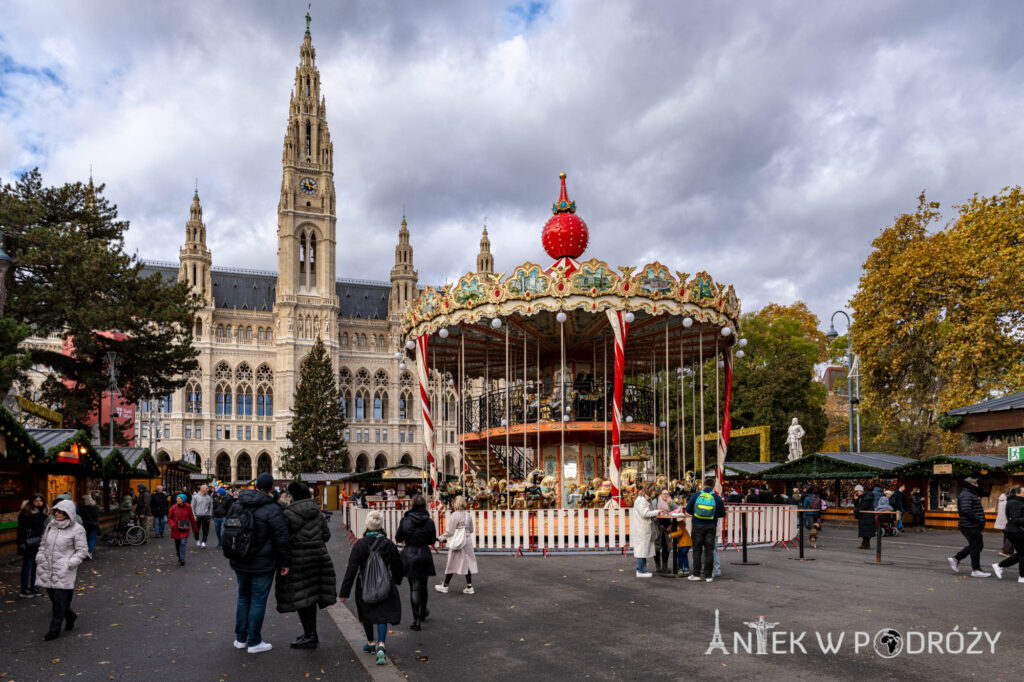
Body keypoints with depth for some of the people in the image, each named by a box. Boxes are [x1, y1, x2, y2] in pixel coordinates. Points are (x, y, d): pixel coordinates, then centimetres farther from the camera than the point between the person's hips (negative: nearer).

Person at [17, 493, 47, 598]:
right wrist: (22, 543, -19)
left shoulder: (44, 513, 10)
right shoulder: (26, 513, -11)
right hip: (29, 544, -7)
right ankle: (24, 590, 4)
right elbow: (21, 529, -13)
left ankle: (33, 587, 22)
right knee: (27, 565, -2)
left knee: (36, 565, 12)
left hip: (39, 544, 7)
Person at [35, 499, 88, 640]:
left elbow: (82, 551, -6)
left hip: (63, 572, -6)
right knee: (53, 597, 12)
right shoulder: (51, 526, 10)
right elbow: (43, 544, 22)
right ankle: (71, 616, 34)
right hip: (48, 570, 6)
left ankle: (55, 629, 6)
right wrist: (40, 558, 9)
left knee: (60, 600, -4)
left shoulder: (77, 529, -8)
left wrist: (69, 564, -15)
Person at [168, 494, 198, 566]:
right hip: (176, 529, 2)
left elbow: (192, 518, 5)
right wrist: (172, 524, -11)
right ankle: (179, 558, 28)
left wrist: (194, 528, 9)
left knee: (183, 543, -14)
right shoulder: (174, 507, -1)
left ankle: (182, 559, -8)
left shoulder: (188, 507, -3)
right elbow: (169, 517, 8)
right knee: (177, 544, 9)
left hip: (185, 528, -2)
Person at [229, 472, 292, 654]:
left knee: (243, 598, 19)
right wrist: (285, 562, -6)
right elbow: (282, 539, -16)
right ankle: (254, 642, 9)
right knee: (258, 601, 3)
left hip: (239, 563, 6)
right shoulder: (272, 510, -18)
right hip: (262, 564, -6)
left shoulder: (237, 505, 3)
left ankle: (240, 638, 26)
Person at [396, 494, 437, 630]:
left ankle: (416, 619, -2)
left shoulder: (405, 520, -8)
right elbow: (432, 541, 2)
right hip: (424, 555, 1)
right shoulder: (429, 522, -6)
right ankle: (422, 613, 35)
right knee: (423, 586, 18)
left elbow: (398, 538, 1)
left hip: (408, 556, -1)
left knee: (414, 587, 3)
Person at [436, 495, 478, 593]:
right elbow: (471, 530, 12)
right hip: (468, 541, 6)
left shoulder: (454, 515, -16)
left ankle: (445, 586, 19)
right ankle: (469, 587, 9)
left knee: (452, 564, 5)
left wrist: (442, 537, 0)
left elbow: (450, 532, -15)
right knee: (467, 563, 9)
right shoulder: (468, 515, 5)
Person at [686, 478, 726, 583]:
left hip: (697, 526, 0)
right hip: (711, 527, 0)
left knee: (697, 550, 8)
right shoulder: (717, 498, -1)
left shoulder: (696, 495, 0)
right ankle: (708, 575, 6)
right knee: (709, 551, 5)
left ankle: (696, 574, 8)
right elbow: (722, 513, 6)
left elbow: (688, 509, 2)